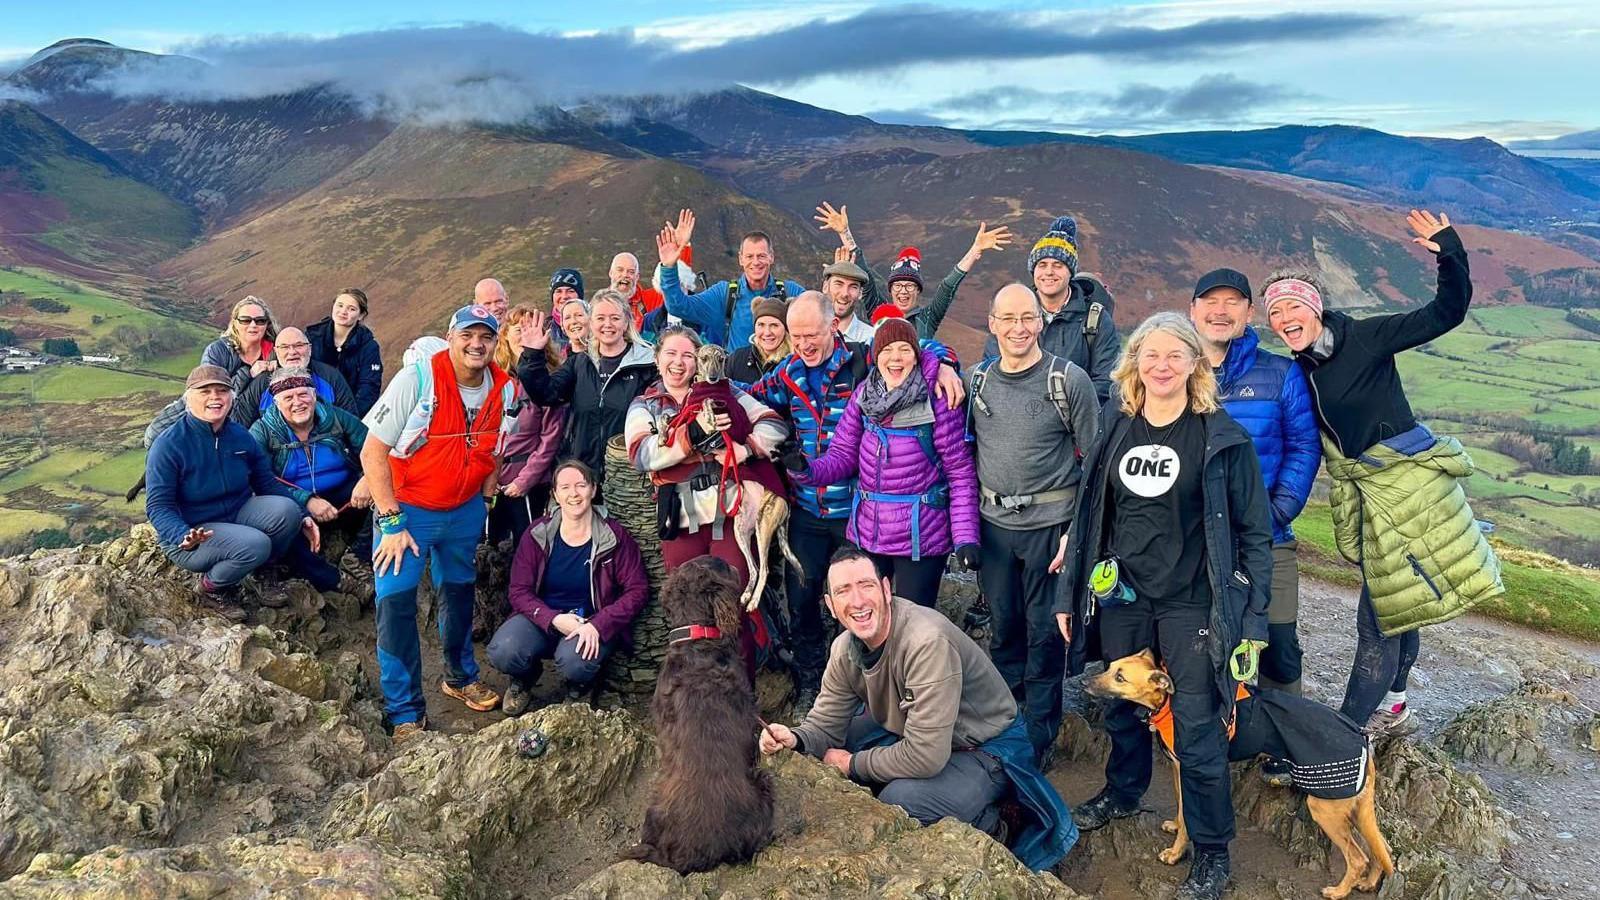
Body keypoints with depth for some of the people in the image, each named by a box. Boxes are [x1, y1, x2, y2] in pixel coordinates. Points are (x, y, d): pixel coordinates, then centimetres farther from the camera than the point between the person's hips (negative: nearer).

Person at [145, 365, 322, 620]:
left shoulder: (241, 436, 0)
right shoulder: (168, 445, -16)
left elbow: (267, 483, 5)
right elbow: (158, 506, -18)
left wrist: (302, 518, -7)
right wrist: (184, 537, -38)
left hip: (237, 517, 5)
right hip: (191, 535, -5)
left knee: (286, 509, -23)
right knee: (255, 544, -33)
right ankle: (213, 588, 0)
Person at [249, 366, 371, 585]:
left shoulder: (336, 418, 4)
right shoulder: (262, 432, -1)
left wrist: (368, 479, -26)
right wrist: (307, 500, -27)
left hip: (346, 502, 1)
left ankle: (362, 550, -8)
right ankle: (324, 576, -21)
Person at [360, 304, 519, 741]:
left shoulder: (506, 390, -7)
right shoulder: (417, 379, -21)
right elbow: (373, 452, -19)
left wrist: (485, 500, 4)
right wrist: (391, 523, -21)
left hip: (465, 509, 4)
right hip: (407, 506, -4)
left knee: (459, 592, 18)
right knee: (395, 598, -10)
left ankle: (460, 676, 41)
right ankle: (405, 713, 1)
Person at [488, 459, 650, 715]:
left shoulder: (614, 536, -6)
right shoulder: (538, 534, -2)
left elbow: (637, 590, -7)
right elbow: (520, 590, -2)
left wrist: (598, 626, -21)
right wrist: (553, 619, -21)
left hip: (593, 624, -1)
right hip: (543, 617, 2)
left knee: (575, 662, -34)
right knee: (503, 652, -28)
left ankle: (578, 685, 8)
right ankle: (524, 679, 12)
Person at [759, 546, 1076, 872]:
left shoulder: (927, 642, -34)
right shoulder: (845, 648, -8)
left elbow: (925, 756, -35)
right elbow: (825, 723, 0)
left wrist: (853, 765, -19)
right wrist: (794, 738, -24)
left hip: (986, 749, -8)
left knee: (899, 802, -30)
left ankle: (988, 831, -1)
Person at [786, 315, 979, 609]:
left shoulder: (936, 399, -12)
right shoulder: (863, 395, 0)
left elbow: (961, 473, -9)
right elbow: (842, 455, 2)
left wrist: (965, 538, -15)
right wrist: (807, 469, -18)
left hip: (920, 537, -4)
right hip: (866, 533, 4)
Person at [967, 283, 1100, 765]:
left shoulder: (1069, 380, -7)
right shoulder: (976, 380, 5)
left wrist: (1077, 529, -10)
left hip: (1050, 524, -4)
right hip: (993, 525, 4)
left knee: (1044, 633, 4)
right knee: (1003, 629, 14)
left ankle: (1038, 740, 19)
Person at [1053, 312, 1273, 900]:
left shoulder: (1222, 437, -8)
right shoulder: (1114, 427, 4)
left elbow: (1255, 533, -6)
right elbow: (1090, 515, 10)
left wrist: (1253, 621, -9)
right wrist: (1071, 594, 9)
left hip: (1191, 604, -4)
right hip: (1121, 595, 4)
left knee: (1197, 729, 0)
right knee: (1123, 708, 19)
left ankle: (1211, 852, 18)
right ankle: (1123, 792, 45)